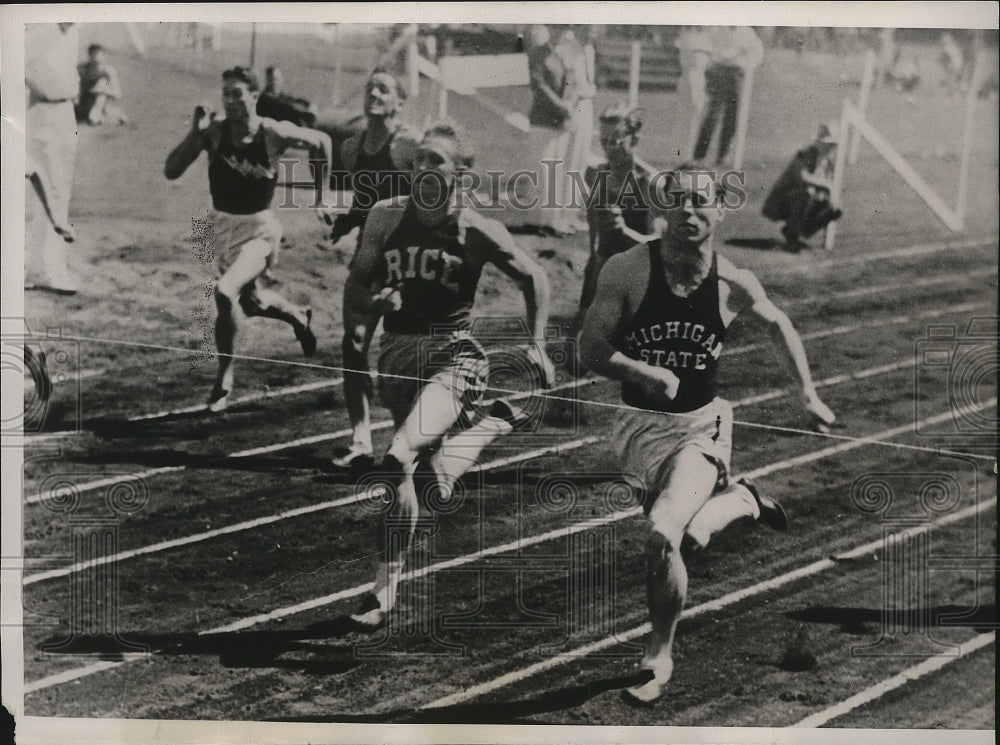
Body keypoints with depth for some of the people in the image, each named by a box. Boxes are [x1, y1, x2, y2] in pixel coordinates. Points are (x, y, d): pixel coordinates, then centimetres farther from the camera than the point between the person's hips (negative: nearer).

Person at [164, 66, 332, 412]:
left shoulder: (273, 133, -15)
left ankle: (224, 378, -8)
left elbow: (321, 142, 2)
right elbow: (171, 171, -14)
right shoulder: (214, 132, -10)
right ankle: (298, 316, 54)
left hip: (259, 227, -4)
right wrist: (196, 133, -25)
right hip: (222, 224, 5)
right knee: (250, 301, 21)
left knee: (225, 292, -25)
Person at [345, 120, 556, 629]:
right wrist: (376, 303, -9)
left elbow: (533, 279, 7)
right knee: (433, 487, 11)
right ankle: (496, 418, 39)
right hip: (397, 355, 5)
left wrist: (537, 345, 4)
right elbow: (356, 285, 13)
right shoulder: (385, 217, 3)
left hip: (452, 354, -5)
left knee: (398, 463, -25)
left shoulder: (475, 231, -6)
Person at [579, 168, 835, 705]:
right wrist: (644, 372, -26)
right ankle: (741, 500, 42)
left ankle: (658, 659, -2)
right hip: (642, 424, 2)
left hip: (703, 424, -1)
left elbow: (778, 324, 13)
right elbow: (591, 348, -9)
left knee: (662, 534, -22)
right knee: (681, 534, 8)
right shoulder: (626, 271, -14)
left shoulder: (733, 284, -9)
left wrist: (808, 393, 14)